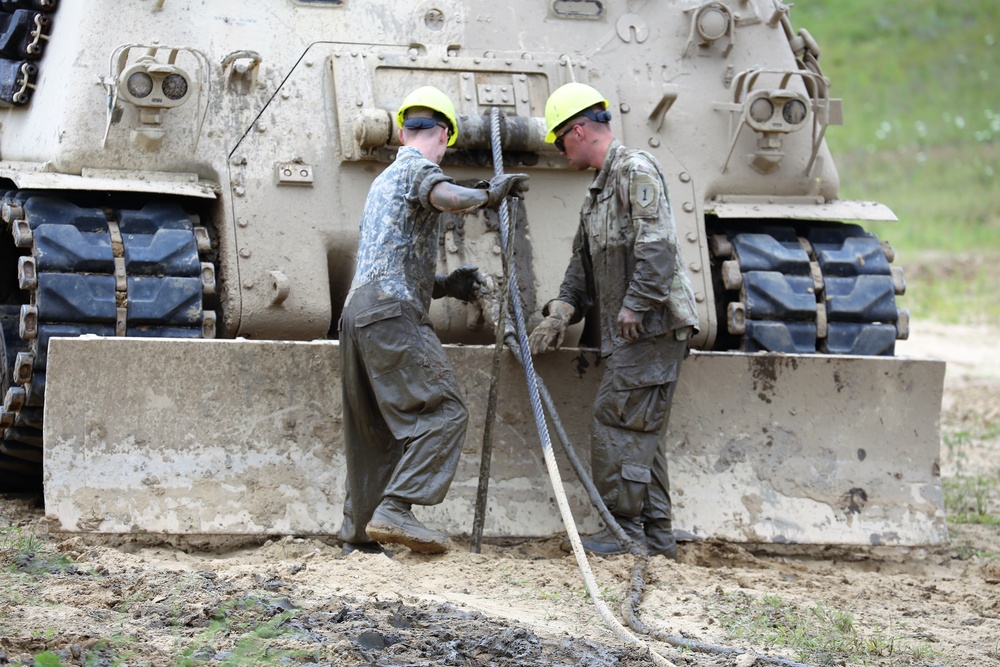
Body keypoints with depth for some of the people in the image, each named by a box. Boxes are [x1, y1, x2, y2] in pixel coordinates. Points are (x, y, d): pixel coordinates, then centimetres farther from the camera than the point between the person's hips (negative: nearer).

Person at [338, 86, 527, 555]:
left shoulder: (383, 180, 30)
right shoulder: (418, 168, 2)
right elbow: (448, 198, -24)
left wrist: (446, 285, 23)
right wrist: (489, 194, -7)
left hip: (357, 311, 9)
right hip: (391, 312, -9)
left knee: (374, 430, 10)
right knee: (443, 410, -11)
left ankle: (359, 535, 8)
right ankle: (395, 509, -24)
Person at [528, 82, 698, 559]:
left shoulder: (635, 170, -10)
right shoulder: (598, 189, 22)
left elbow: (656, 245, -21)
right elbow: (584, 264, 25)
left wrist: (635, 306, -23)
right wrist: (562, 311, 11)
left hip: (651, 325, -10)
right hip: (626, 331, 10)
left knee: (616, 422, -10)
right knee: (641, 432, 10)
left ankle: (625, 532, -7)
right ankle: (655, 536, 13)